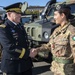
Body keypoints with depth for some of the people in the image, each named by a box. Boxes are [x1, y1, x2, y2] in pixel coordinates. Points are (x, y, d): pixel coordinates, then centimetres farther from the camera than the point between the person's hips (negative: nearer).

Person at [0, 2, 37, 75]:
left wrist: (30, 51, 6)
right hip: (12, 66, -7)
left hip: (26, 63, 7)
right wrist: (28, 53, -18)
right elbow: (10, 47, -23)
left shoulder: (20, 26, 12)